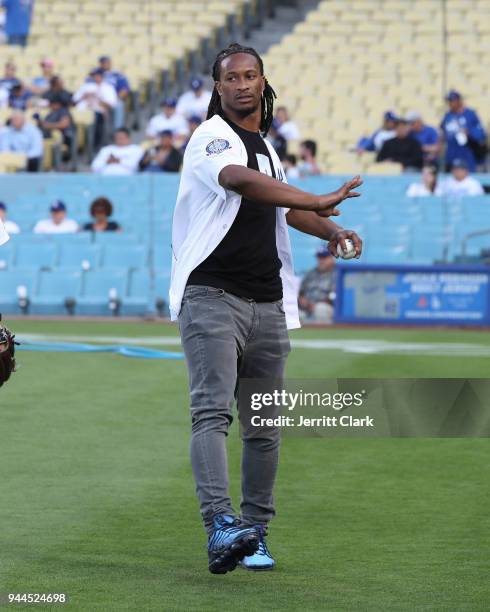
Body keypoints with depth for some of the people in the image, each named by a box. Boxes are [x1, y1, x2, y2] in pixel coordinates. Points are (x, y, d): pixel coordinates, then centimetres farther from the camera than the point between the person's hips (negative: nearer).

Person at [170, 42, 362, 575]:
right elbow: (239, 180, -28)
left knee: (264, 427, 7)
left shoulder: (266, 148, 19)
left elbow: (284, 205, 33)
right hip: (211, 296, -8)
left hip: (267, 305, 8)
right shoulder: (213, 137, -7)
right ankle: (220, 526, -31)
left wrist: (329, 229, 11)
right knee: (212, 410, -19)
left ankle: (253, 532, 14)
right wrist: (320, 202, -36)